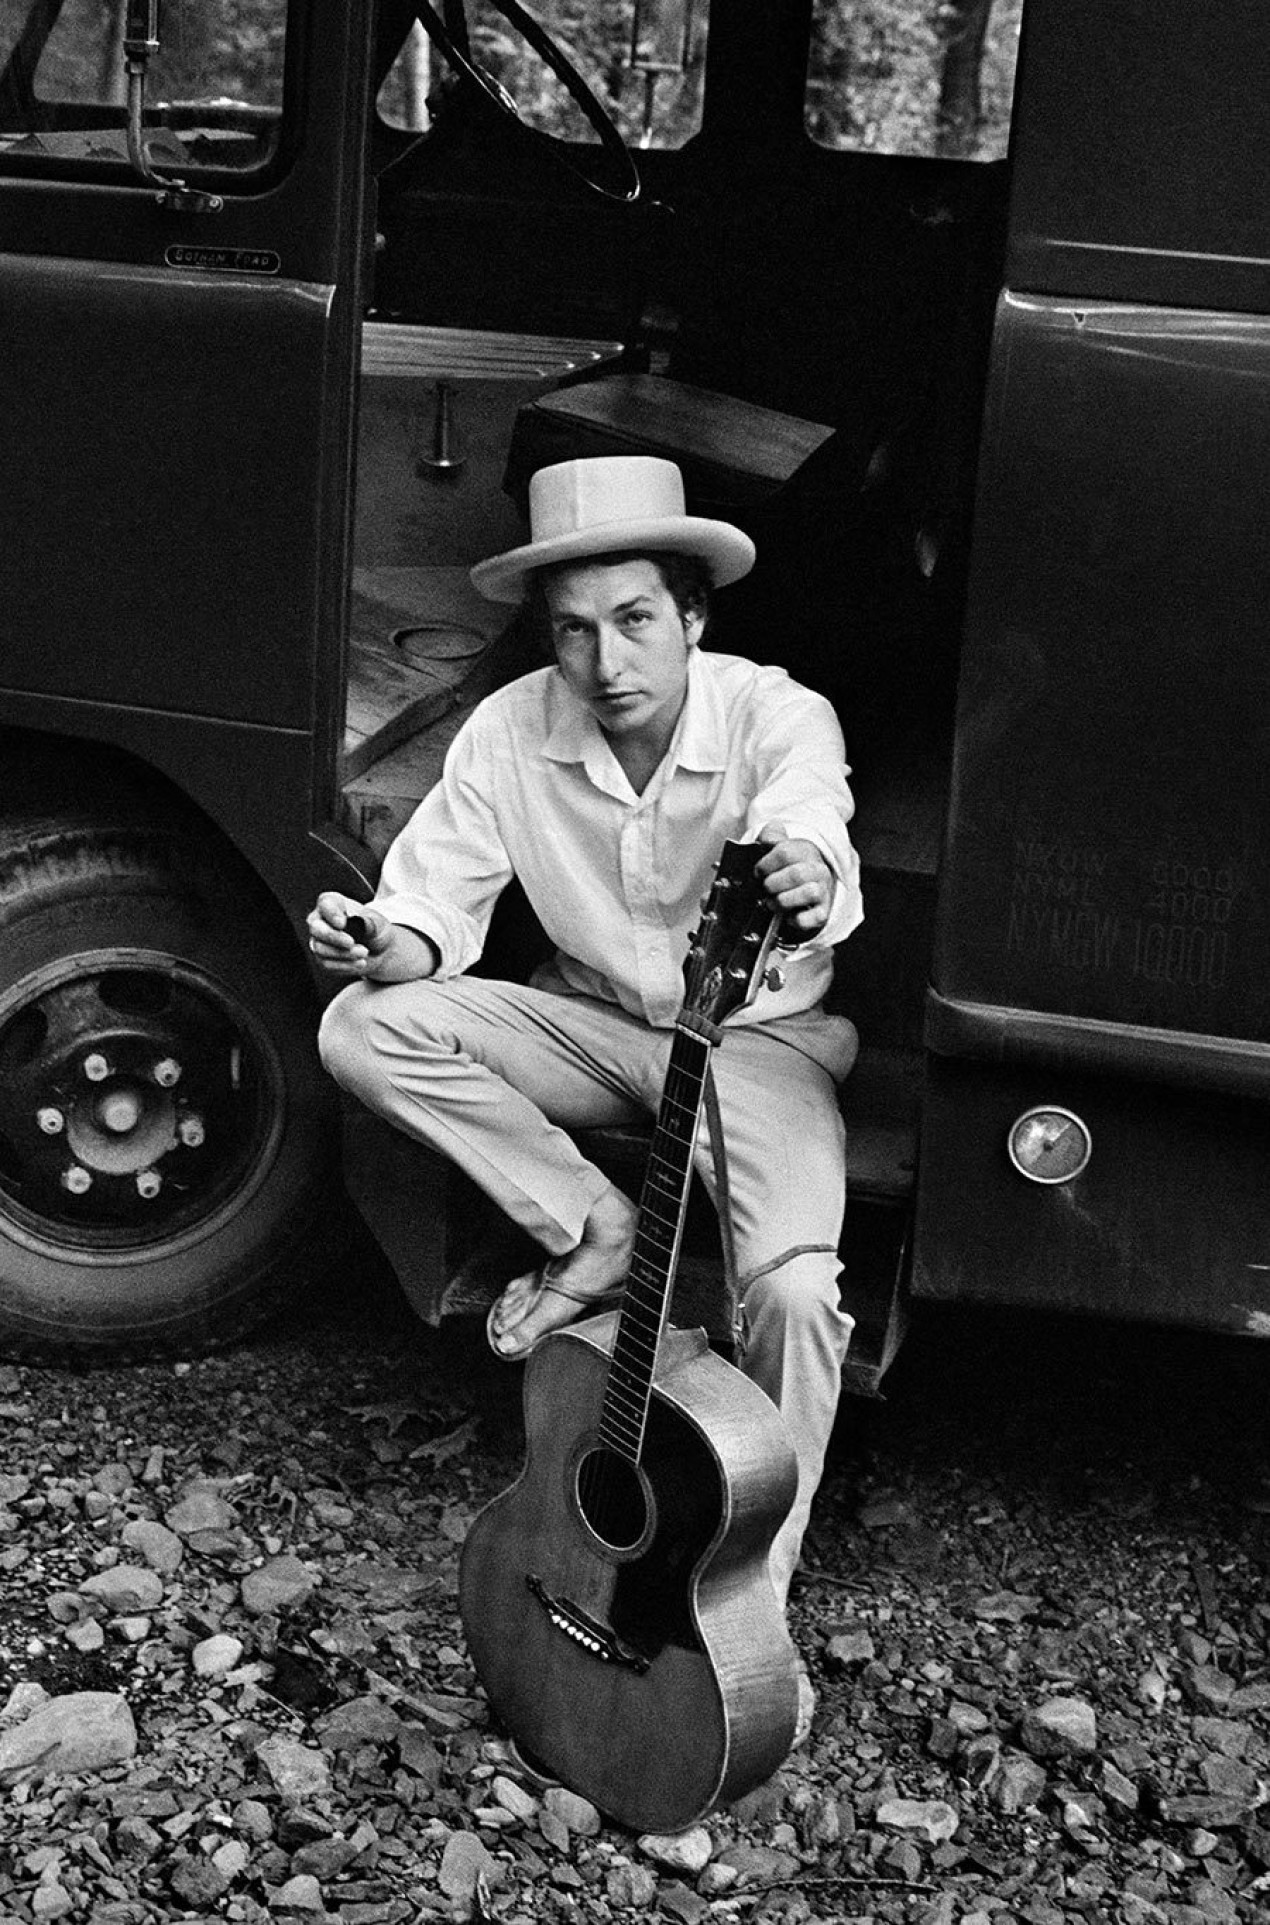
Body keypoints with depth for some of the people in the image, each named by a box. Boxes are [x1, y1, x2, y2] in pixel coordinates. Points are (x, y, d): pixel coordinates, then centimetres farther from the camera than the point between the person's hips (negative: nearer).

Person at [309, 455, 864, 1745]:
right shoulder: (512, 732, -11)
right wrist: (382, 942, -34)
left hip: (758, 1035, -3)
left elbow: (813, 838, -41)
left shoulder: (778, 718, -21)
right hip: (596, 1021, 4)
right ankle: (595, 1235, -8)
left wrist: (810, 881, -67)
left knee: (796, 1284, -29)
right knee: (365, 1032, -20)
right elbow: (439, 902, -9)